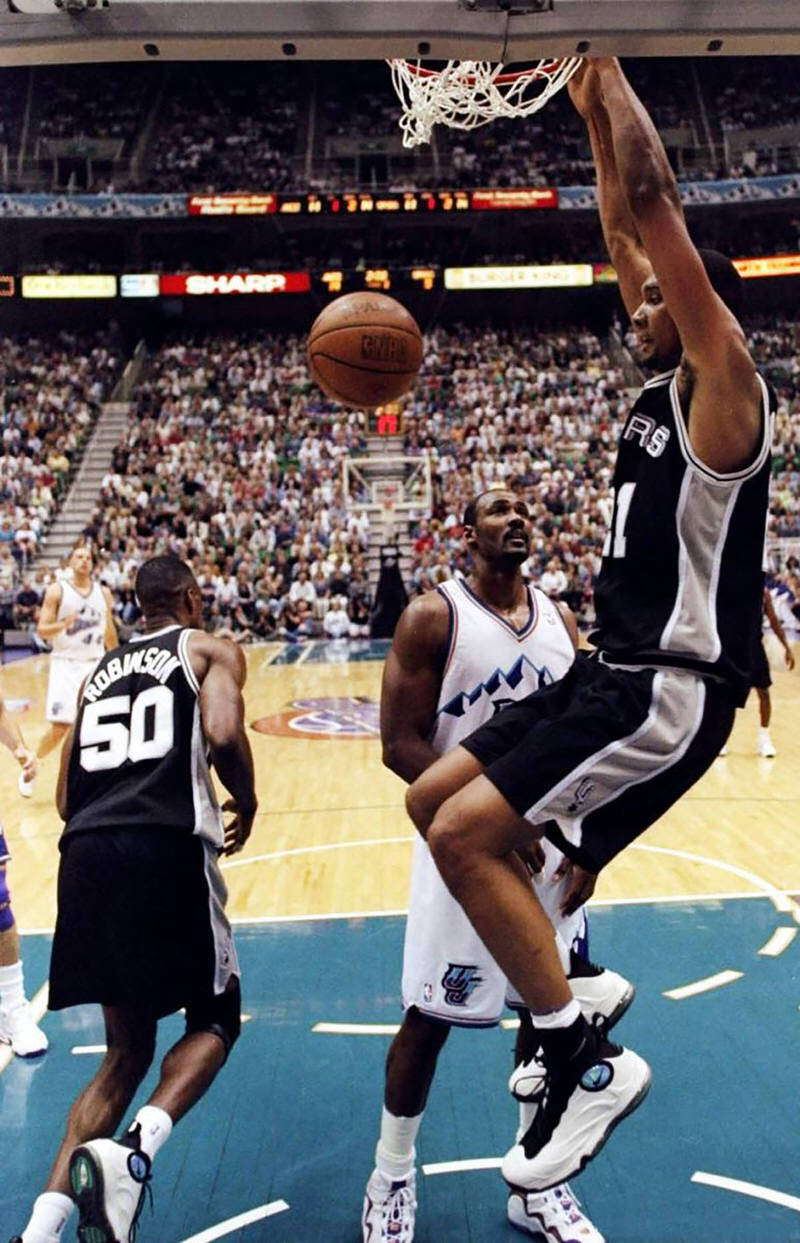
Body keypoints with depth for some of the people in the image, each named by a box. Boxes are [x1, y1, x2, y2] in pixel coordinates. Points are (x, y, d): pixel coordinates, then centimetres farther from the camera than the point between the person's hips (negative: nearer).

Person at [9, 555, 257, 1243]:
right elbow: (223, 734, -10)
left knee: (128, 1048, 19)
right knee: (214, 1019, 15)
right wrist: (246, 804, 8)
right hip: (166, 849, -5)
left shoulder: (101, 669, 26)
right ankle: (134, 1150, -11)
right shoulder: (211, 650, 11)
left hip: (86, 851, 5)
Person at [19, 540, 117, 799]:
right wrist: (63, 625, -26)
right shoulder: (57, 590, -4)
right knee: (59, 728, -8)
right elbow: (42, 630, -7)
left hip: (96, 664, 4)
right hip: (66, 664, -3)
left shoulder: (103, 593, 7)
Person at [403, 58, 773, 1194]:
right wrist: (593, 112, 21)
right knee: (432, 801, 10)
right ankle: (565, 989, 20)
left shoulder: (726, 391, -10)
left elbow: (657, 212, -16)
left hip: (672, 691, -10)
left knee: (467, 830, -18)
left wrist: (610, 73, -7)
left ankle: (589, 1063, -4)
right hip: (611, 673, 10)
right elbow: (627, 237, 21)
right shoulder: (664, 393, 14)